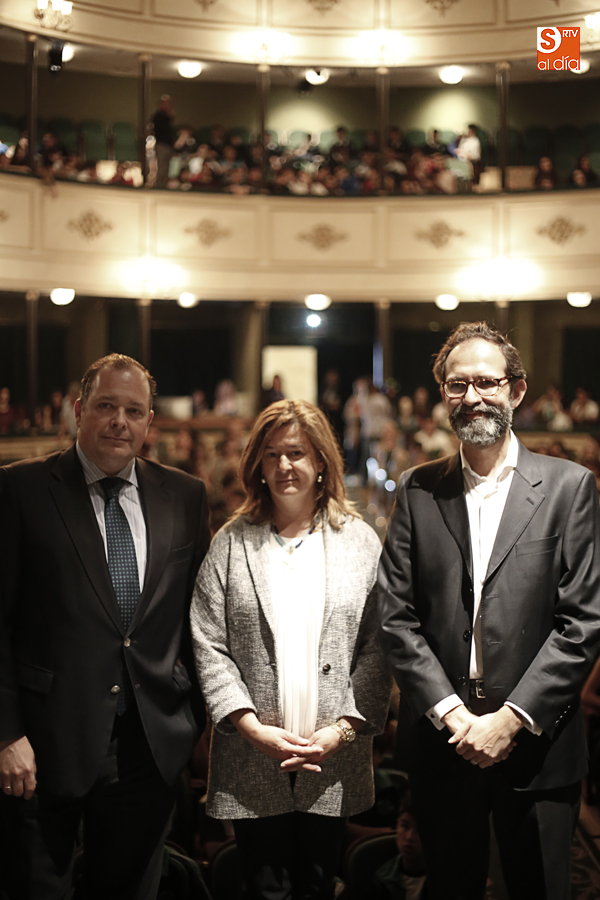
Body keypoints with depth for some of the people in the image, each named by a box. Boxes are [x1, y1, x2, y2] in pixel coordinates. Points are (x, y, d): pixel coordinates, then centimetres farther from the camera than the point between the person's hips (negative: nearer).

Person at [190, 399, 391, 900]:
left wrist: (343, 729, -9)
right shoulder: (231, 544, 3)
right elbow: (209, 647, -1)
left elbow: (377, 648, 1)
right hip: (252, 764, 0)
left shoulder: (361, 541, 4)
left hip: (333, 764, 1)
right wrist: (254, 729, -10)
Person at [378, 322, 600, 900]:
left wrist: (512, 719, -13)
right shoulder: (418, 490, 5)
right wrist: (451, 714, -10)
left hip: (535, 744, -2)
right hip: (440, 740, 2)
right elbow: (395, 617, 0)